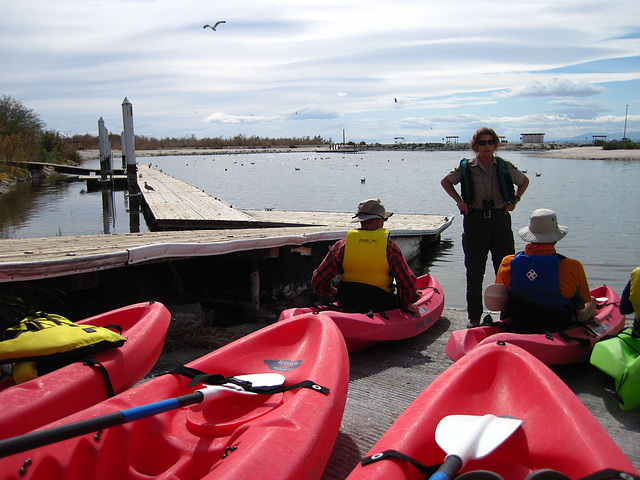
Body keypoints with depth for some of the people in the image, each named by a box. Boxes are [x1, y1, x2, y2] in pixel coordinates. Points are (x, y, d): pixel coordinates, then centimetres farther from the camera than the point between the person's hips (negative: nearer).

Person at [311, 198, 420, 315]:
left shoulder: (341, 245, -5)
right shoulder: (390, 247, -9)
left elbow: (318, 280, -3)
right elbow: (408, 282, -11)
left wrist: (334, 293, 16)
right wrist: (407, 303, 8)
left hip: (346, 309, 4)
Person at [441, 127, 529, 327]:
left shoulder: (505, 167, 3)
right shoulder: (466, 167, 0)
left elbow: (524, 181, 21)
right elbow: (445, 182, 14)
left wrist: (514, 200, 7)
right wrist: (459, 200, 2)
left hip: (500, 220, 1)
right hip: (475, 222, -1)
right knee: (474, 273, 4)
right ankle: (474, 317, 16)